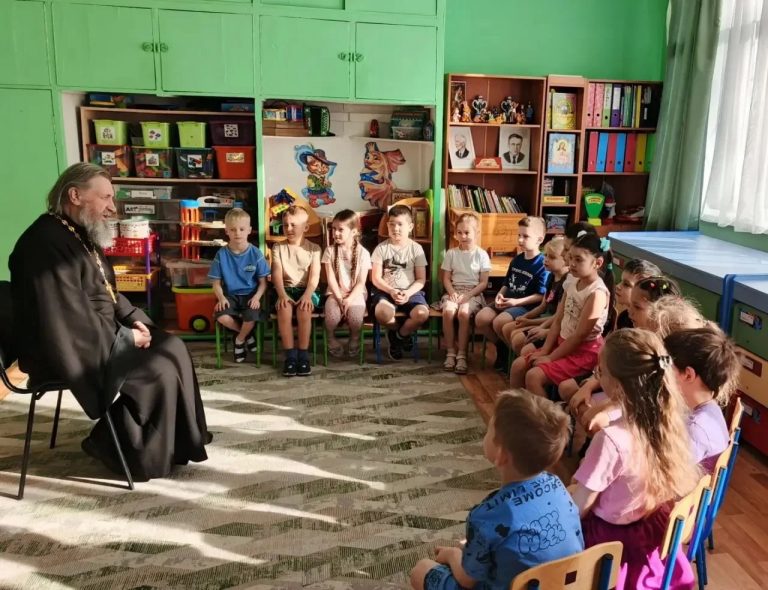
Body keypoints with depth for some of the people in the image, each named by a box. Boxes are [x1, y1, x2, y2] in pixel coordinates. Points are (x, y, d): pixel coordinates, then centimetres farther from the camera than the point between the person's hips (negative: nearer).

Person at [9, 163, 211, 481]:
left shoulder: (82, 235, 10)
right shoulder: (47, 242, -23)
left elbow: (107, 292, 19)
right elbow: (70, 318, -28)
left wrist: (133, 319, 1)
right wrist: (124, 338, -19)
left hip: (102, 333, 10)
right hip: (68, 348, -10)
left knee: (172, 348, 4)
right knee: (158, 371, -17)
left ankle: (177, 440, 14)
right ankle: (133, 451, 3)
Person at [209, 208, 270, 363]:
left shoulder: (255, 253, -4)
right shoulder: (222, 254, -2)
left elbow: (263, 282, 0)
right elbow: (216, 282, 2)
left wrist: (257, 297, -17)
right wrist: (221, 297, -16)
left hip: (250, 295, -1)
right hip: (230, 295, 1)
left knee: (251, 316, -30)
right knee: (221, 316, -28)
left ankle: (240, 339, 7)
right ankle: (247, 334, 5)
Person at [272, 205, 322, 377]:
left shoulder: (313, 248, 5)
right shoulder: (278, 248, 7)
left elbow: (315, 275, -5)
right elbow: (277, 274, -5)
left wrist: (307, 294, -23)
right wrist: (282, 294, -22)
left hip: (306, 289, -1)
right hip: (286, 289, 1)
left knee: (304, 310, -33)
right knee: (284, 310, -32)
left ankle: (303, 356, -21)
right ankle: (290, 356, -22)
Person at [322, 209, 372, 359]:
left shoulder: (363, 253, -4)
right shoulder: (330, 251, -1)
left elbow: (361, 282, -6)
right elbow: (331, 279, -4)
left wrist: (349, 299, -18)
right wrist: (339, 298, -15)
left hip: (356, 293, -1)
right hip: (335, 293, 1)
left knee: (355, 318, -29)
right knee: (333, 316, -29)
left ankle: (355, 338, 6)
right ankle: (331, 338, 4)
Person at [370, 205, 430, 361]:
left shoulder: (416, 248, 4)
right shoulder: (381, 248, 2)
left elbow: (421, 279, 1)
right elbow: (376, 278, -2)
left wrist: (408, 293, -17)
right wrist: (392, 291, -19)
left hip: (410, 292, 1)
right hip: (386, 291, -1)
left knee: (422, 313, -30)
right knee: (382, 312, -35)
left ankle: (400, 335, 4)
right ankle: (396, 333, 3)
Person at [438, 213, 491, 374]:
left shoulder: (481, 254, 0)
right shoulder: (451, 253, 7)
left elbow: (483, 283, -1)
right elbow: (446, 278, 7)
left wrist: (468, 295, -14)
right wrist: (452, 292, -12)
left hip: (473, 293, -2)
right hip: (454, 291, 2)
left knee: (464, 313, -32)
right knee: (448, 311, -29)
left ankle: (462, 354, -21)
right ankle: (450, 352, -16)